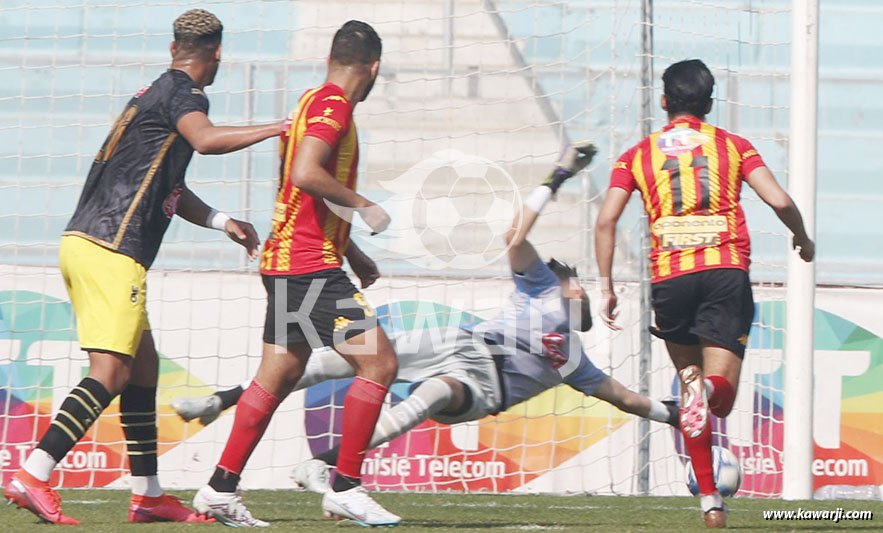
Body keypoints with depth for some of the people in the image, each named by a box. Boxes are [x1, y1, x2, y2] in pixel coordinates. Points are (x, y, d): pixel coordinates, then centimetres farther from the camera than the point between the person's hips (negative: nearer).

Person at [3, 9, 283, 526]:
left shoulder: (155, 92, 24)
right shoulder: (183, 92, -5)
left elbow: (169, 187, 33)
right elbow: (205, 139, -28)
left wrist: (222, 221, 23)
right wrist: (278, 128, -20)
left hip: (83, 241, 10)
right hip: (111, 250, -10)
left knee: (144, 364, 16)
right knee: (111, 372, -14)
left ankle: (148, 494, 20)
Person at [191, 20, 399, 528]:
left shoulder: (316, 102, 19)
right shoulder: (332, 106, -12)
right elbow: (305, 174, -28)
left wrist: (353, 254, 27)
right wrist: (363, 205, -17)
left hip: (290, 263, 10)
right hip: (309, 264, -10)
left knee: (279, 376, 13)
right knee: (378, 361, -10)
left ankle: (221, 489, 13)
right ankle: (346, 487, -10)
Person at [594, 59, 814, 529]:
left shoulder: (638, 155, 13)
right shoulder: (732, 146, 11)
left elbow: (606, 220, 3)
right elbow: (779, 200, 0)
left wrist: (606, 287, 7)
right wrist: (802, 237, 19)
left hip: (668, 278, 1)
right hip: (727, 271, -1)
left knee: (690, 379, 17)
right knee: (721, 397, -2)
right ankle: (709, 387, -41)